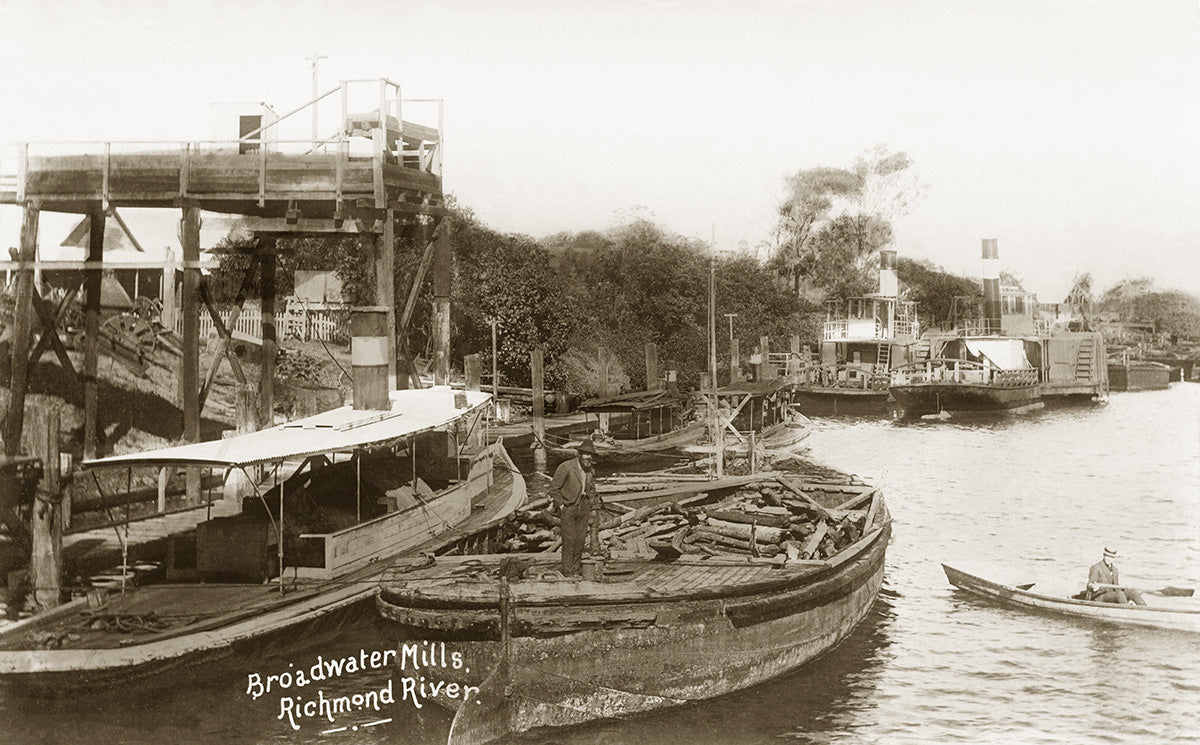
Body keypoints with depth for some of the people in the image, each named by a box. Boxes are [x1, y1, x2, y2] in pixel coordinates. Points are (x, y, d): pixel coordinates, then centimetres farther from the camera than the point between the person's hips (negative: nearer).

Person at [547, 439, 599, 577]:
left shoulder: (590, 469, 5)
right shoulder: (566, 467, -15)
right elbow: (554, 488, -10)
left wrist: (590, 503, 11)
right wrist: (561, 505, -10)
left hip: (583, 508, 5)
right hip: (568, 507, -5)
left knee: (581, 538, 6)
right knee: (569, 539, -6)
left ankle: (576, 568, 18)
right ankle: (568, 571, 3)